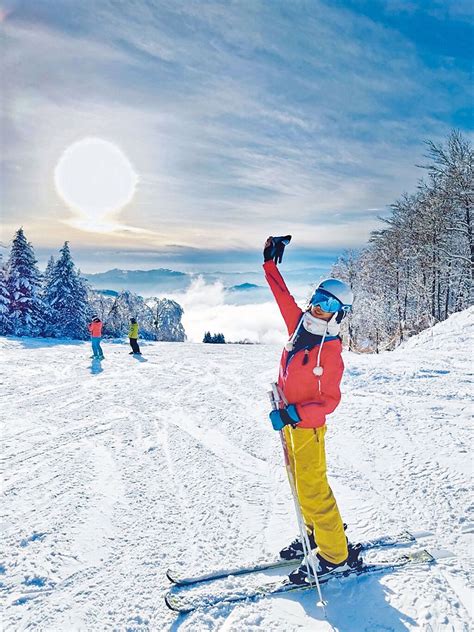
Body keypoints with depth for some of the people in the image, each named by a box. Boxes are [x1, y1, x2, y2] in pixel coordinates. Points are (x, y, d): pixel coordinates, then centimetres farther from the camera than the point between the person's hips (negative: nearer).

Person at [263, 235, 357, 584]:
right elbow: (283, 294, 9)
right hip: (290, 420, 8)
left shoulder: (331, 353, -20)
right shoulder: (300, 323, -2)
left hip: (307, 427, -8)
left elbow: (329, 401, -20)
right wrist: (271, 261, 10)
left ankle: (334, 556, 21)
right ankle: (316, 534, 41)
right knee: (302, 484, 21)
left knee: (312, 489, 2)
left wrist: (292, 414, -30)